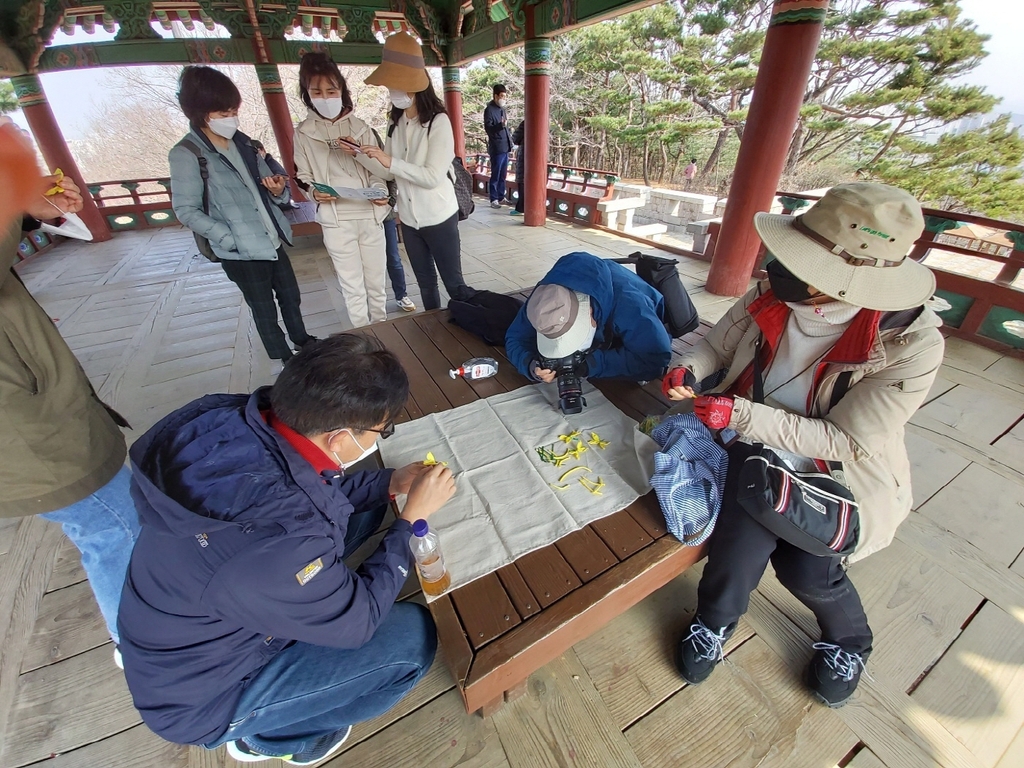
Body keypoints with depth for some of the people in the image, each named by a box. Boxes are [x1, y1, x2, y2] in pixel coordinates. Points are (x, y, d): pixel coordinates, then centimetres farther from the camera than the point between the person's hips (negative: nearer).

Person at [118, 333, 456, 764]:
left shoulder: (242, 422, -22)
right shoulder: (276, 541, -43)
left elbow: (318, 490, -1)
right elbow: (356, 622, -22)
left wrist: (390, 483, -8)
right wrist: (412, 516, -17)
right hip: (201, 697, -6)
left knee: (359, 505, 2)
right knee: (413, 636, -9)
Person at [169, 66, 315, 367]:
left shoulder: (242, 141, 8)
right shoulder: (185, 154, -11)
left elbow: (266, 182, 15)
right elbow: (187, 211, -11)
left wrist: (279, 189, -9)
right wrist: (232, 239, -21)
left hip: (273, 241, 6)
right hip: (240, 253, -6)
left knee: (291, 295, 18)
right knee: (264, 309, 9)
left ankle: (302, 340, 41)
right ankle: (284, 359, 26)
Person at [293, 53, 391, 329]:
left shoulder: (360, 127, 5)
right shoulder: (303, 133, 4)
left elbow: (376, 172, 5)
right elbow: (304, 177, 7)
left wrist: (379, 191, -16)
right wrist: (314, 193, -14)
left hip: (370, 216, 1)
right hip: (335, 221, -1)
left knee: (377, 281, 11)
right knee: (352, 287, 5)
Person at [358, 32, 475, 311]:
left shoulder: (438, 121, -12)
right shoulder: (395, 123, 7)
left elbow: (433, 177, -21)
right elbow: (388, 173, 5)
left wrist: (391, 160, -23)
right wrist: (359, 153, -7)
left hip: (439, 218, -6)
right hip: (409, 219, 7)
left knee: (454, 284, 0)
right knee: (426, 283, 17)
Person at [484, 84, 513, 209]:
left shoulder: (502, 108, 16)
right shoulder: (489, 109, -9)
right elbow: (488, 128, -17)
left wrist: (510, 138, 16)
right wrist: (501, 125, -31)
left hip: (505, 147, 8)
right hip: (496, 147, -8)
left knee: (503, 175, 13)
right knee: (495, 175, -4)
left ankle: (501, 197, 22)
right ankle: (494, 199, 2)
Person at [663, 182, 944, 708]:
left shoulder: (911, 345, -24)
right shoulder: (770, 298, -16)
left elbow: (844, 442, -22)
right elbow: (717, 345, 0)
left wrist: (742, 414, -31)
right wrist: (688, 369, -23)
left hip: (837, 470, -1)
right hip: (760, 447, 2)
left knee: (805, 568, -4)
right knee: (742, 544, -15)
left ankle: (847, 641, 36)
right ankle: (715, 620, 20)